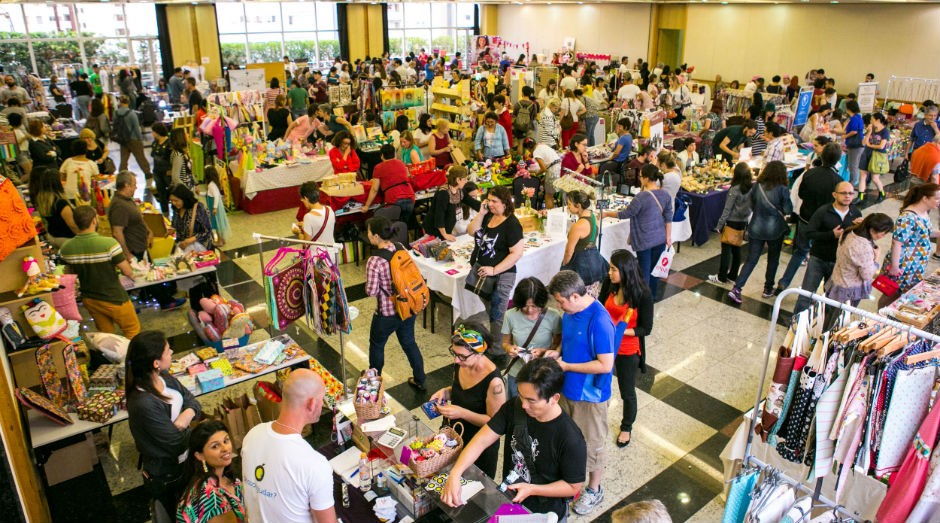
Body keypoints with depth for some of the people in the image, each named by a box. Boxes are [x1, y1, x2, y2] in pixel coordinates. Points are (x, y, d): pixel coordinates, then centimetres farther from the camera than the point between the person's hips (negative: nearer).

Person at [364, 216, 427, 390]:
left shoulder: (374, 261, -26)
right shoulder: (401, 249, -7)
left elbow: (371, 291, -21)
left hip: (387, 314, -5)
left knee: (376, 344, 21)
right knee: (409, 342, 24)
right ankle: (419, 380, 36)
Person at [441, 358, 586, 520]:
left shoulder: (571, 440, -29)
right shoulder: (514, 408, -16)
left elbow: (573, 487, -16)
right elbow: (482, 440, -18)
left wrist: (531, 490, -23)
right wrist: (455, 473, -31)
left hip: (544, 514, -4)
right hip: (508, 497, 4)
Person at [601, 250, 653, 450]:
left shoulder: (643, 296, -23)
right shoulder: (609, 284, -14)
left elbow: (645, 329, -16)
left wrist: (620, 330, -27)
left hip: (628, 352, -3)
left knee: (627, 392, 18)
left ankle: (627, 427, 45)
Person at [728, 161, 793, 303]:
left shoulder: (756, 186, -3)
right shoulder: (782, 190, -14)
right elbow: (788, 210, -8)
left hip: (756, 229, 3)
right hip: (775, 230, -3)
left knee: (751, 260, 6)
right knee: (773, 260, 18)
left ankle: (736, 289, -6)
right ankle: (768, 289, 29)